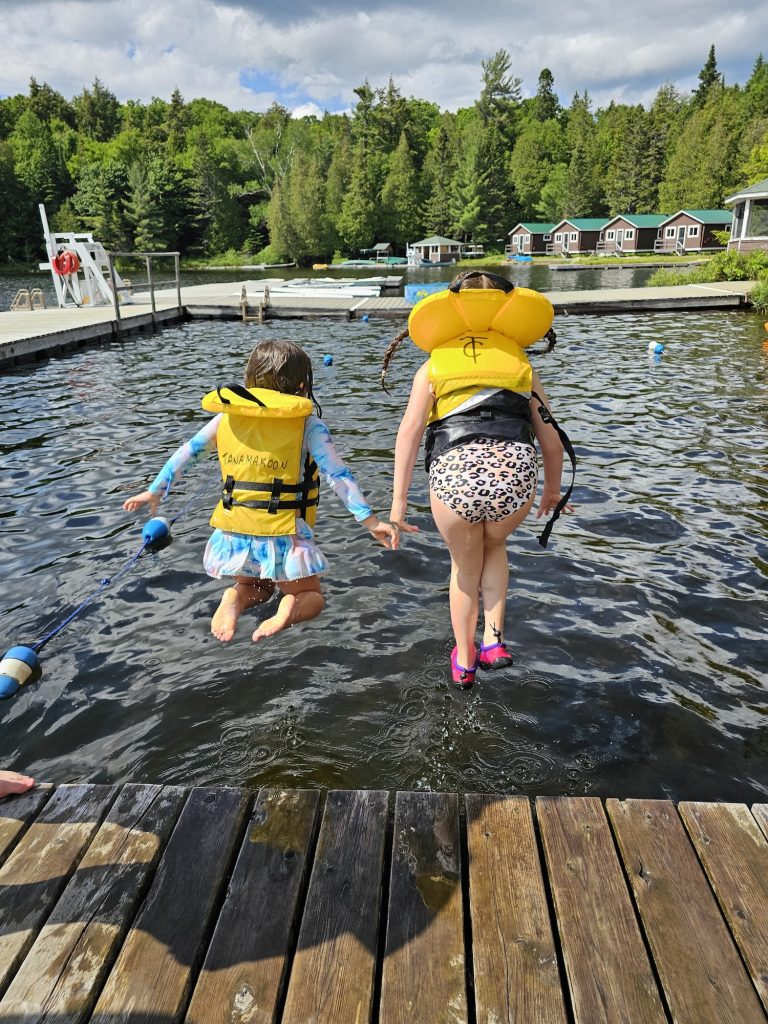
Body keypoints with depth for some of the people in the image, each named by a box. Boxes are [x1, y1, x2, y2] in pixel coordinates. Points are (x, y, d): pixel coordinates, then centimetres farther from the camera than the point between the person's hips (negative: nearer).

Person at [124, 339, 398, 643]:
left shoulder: (227, 416, 4)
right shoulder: (307, 424, -6)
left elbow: (186, 452, 13)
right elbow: (338, 475, -13)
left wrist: (154, 491, 25)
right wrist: (370, 520, -12)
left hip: (233, 532, 4)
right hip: (283, 536, -3)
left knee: (255, 588, 31)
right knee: (311, 596, 20)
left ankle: (234, 599, -4)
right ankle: (289, 609, -16)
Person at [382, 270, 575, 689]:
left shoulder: (434, 364, 21)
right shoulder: (519, 361, 25)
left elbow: (409, 430, 7)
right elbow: (551, 439, 22)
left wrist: (398, 500, 6)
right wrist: (552, 491, 36)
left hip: (453, 474, -1)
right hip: (515, 472, 1)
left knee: (465, 565, 27)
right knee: (494, 547, 35)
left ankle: (464, 661, 43)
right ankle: (494, 639, 23)